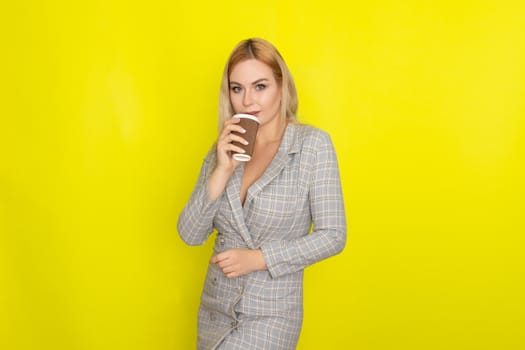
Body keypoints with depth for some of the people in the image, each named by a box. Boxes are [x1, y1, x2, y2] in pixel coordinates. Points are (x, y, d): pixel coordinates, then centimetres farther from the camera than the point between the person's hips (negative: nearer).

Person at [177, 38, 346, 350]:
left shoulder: (313, 144, -9)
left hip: (272, 314, -4)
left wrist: (257, 258, -16)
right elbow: (190, 235, -2)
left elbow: (333, 236, -10)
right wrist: (222, 171, -14)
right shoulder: (224, 150, 3)